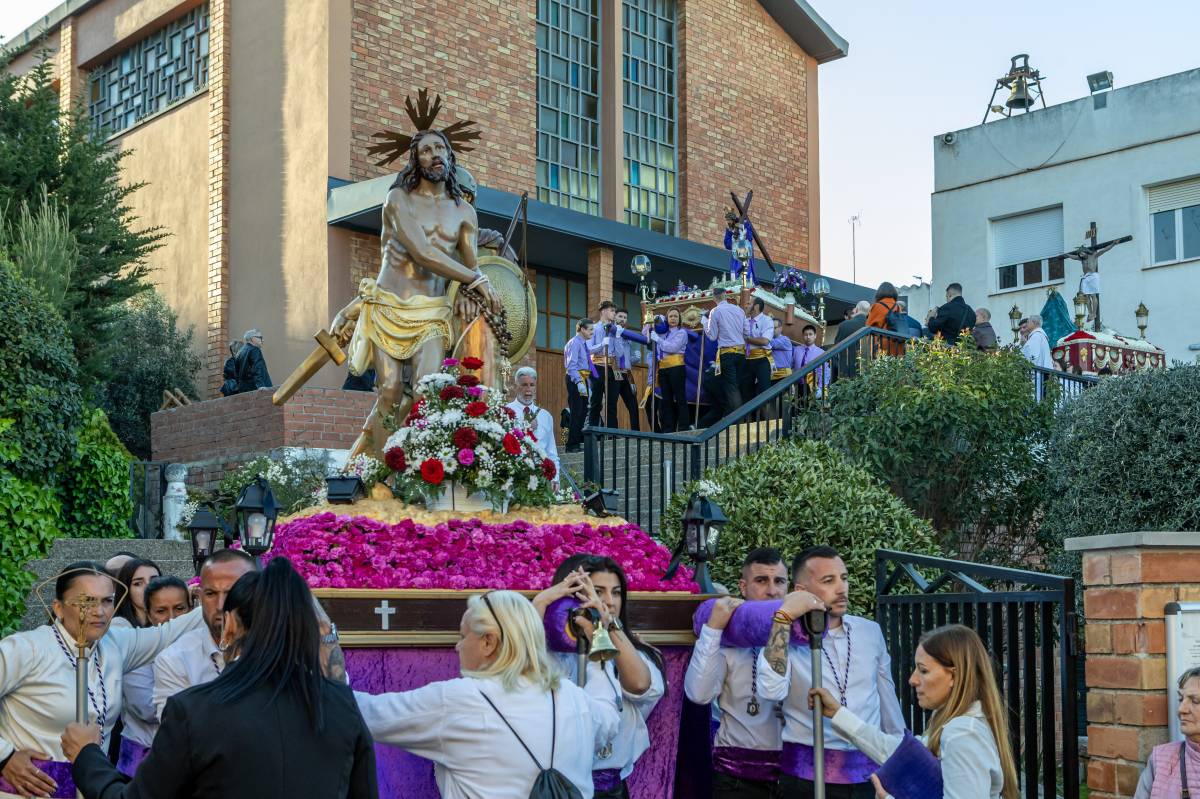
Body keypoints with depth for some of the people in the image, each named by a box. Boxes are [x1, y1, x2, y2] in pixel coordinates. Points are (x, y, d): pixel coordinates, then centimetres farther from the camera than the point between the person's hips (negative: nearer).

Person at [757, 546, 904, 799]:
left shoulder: (871, 632, 7)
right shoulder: (786, 638, -6)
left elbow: (887, 701, 15)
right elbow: (772, 690, -26)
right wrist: (784, 616, -25)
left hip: (869, 774, 4)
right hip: (808, 776, -4)